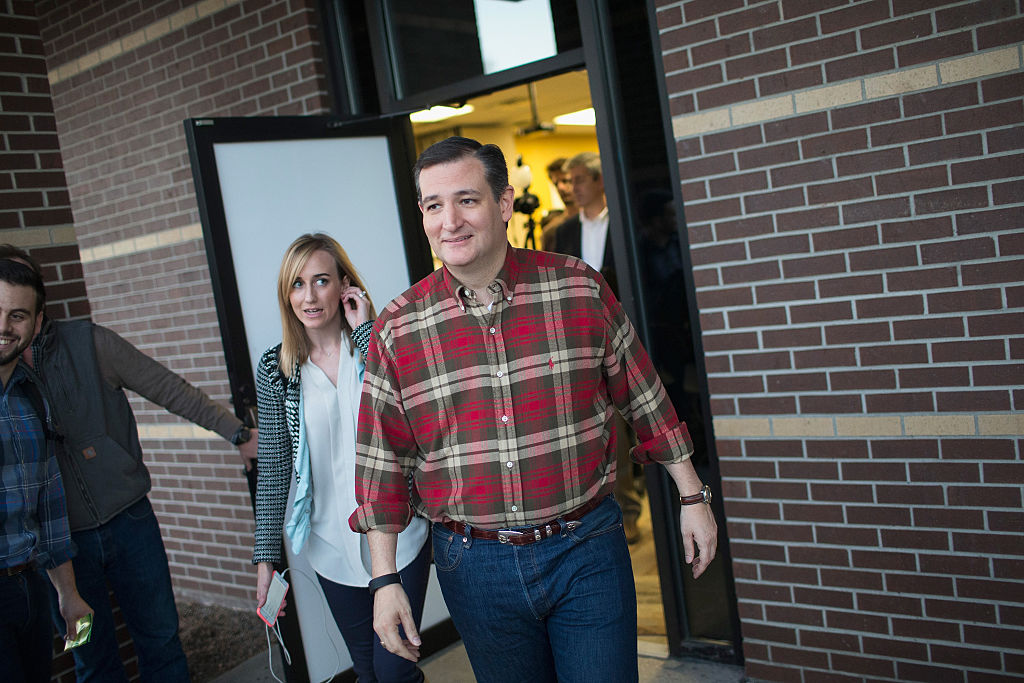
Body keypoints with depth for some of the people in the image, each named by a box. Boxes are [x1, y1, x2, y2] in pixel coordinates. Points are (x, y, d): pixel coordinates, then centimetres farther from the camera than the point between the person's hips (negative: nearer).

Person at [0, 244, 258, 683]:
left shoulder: (89, 342, -2)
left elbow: (169, 390, 1)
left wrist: (237, 433, 1)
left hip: (128, 519, 1)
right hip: (58, 539, 0)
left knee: (160, 638, 11)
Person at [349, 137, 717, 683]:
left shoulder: (581, 289, -5)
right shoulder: (397, 330, -4)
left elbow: (643, 398, 4)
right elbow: (382, 465, 1)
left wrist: (693, 498, 8)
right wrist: (385, 580, -1)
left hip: (587, 550, -1)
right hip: (474, 563, 1)